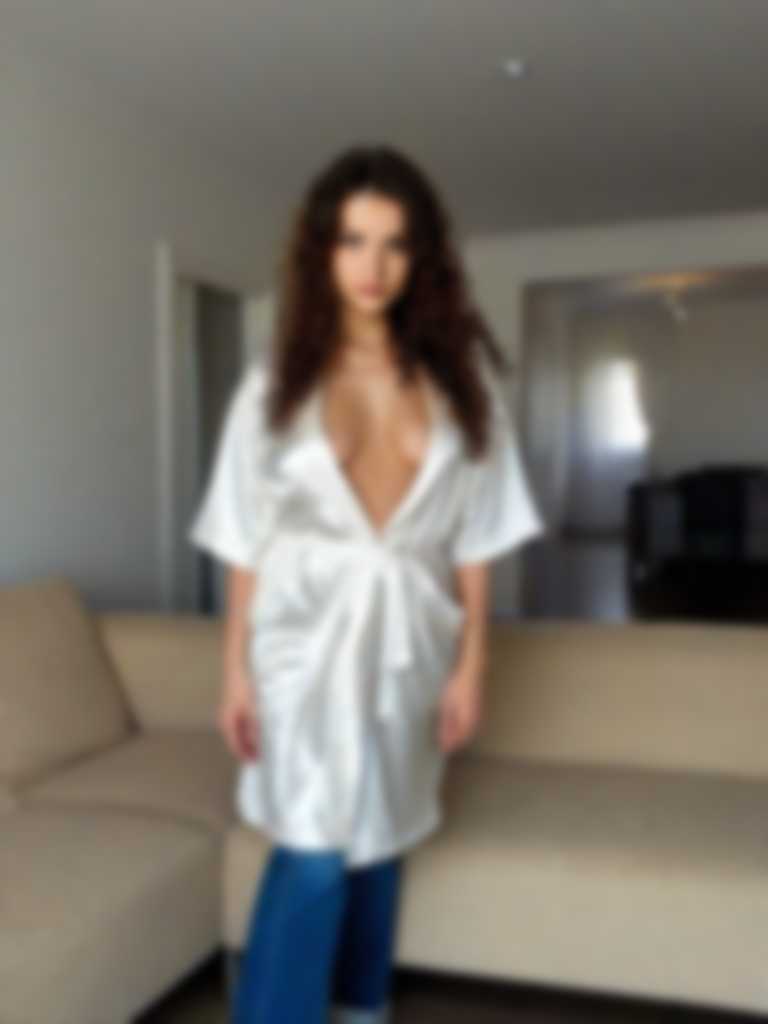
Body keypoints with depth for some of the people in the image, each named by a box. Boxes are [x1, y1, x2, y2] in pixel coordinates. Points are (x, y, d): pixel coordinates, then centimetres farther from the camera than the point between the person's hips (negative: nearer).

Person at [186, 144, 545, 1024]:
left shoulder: (460, 374, 1)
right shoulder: (277, 378, -2)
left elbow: (474, 536, 2)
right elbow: (246, 539, -1)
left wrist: (469, 664, -1)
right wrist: (236, 670, -4)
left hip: (409, 639, 2)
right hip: (308, 637, -2)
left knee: (379, 844, 14)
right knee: (313, 855, -9)